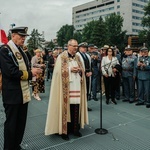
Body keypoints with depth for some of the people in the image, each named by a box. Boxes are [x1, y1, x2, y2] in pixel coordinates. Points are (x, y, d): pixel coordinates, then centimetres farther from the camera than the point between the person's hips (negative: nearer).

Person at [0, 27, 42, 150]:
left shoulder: (21, 50, 14)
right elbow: (11, 71, -22)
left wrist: (33, 71, -3)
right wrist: (30, 73, -15)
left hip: (24, 93, 8)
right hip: (12, 94, -8)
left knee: (21, 122, 17)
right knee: (11, 123, 6)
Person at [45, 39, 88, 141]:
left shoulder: (77, 57, 16)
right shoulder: (62, 57, -3)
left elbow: (82, 70, 19)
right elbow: (59, 71, -10)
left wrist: (80, 70, -3)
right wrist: (70, 69, -14)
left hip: (77, 87, 5)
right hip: (66, 87, -5)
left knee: (76, 108, 4)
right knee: (66, 108, -2)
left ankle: (75, 128, 17)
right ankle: (64, 130, 10)